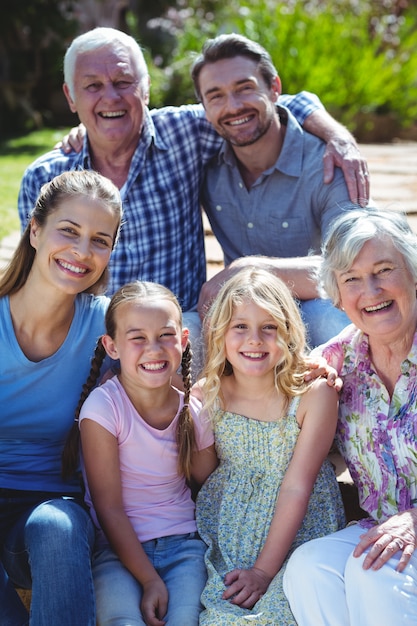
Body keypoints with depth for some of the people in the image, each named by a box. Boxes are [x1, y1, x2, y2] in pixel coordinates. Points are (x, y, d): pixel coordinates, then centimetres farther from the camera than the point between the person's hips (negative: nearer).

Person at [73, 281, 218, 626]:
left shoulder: (195, 413, -1)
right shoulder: (103, 406, -12)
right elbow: (109, 508, -11)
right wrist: (149, 580, -15)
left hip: (183, 545, 3)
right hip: (118, 549, -2)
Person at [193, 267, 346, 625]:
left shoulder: (314, 394, -12)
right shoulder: (206, 396, -3)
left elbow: (296, 487, -13)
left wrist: (264, 570, -15)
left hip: (298, 536, -2)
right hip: (224, 539, 2)